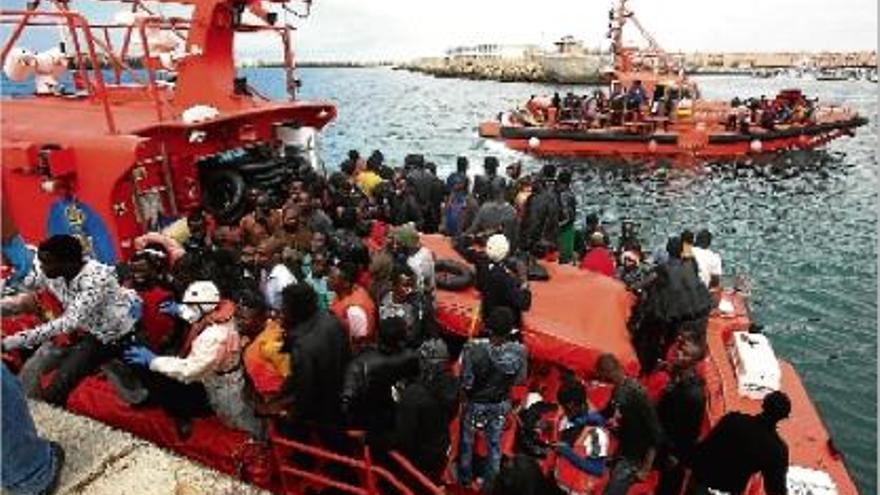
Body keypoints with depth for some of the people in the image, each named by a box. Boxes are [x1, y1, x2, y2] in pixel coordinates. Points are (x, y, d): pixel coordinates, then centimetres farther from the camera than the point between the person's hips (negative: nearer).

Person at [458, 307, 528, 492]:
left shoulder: (474, 348, -34)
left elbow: (466, 383, -25)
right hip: (500, 404, 2)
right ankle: (490, 483, 44)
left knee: (467, 440, 26)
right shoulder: (519, 351, -25)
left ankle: (465, 477, 48)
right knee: (495, 444, 25)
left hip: (475, 403, -2)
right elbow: (519, 379, -9)